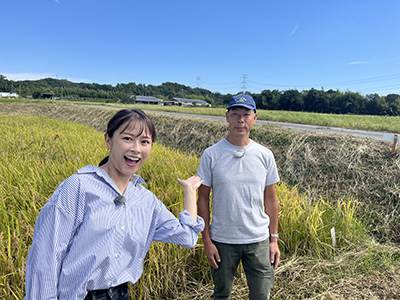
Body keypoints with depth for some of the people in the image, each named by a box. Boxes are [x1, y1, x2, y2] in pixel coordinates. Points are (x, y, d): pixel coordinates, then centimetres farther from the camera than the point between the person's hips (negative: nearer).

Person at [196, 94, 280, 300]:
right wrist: (206, 240, -4)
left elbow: (271, 199, 5)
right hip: (222, 240, -1)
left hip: (258, 239, 2)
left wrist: (274, 239, 5)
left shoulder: (265, 156, -1)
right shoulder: (211, 155, -7)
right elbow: (203, 198, -3)